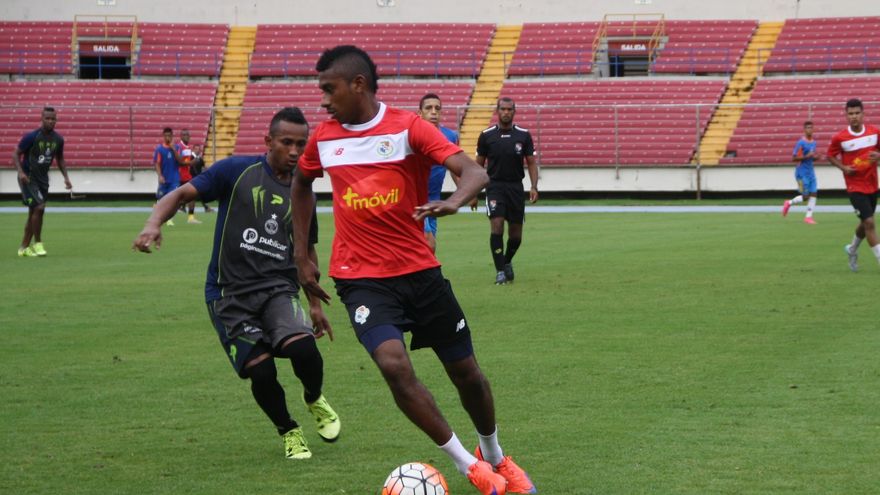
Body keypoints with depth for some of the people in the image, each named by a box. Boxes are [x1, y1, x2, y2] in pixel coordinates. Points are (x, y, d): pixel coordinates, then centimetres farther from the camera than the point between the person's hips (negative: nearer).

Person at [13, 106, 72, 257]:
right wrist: (20, 172, -24)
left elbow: (60, 158, 16)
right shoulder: (31, 137, -15)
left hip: (42, 179, 6)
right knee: (39, 207, -19)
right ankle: (37, 243, -5)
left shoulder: (58, 139, 1)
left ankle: (24, 247, 19)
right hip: (28, 178, -6)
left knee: (34, 213, 9)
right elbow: (16, 154, -9)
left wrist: (66, 177, 5)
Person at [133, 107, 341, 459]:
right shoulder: (237, 171, -3)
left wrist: (315, 305, 24)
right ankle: (289, 432, 17)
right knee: (261, 373, -13)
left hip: (278, 288, 2)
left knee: (304, 349, -25)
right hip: (230, 294, -2)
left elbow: (307, 251, 22)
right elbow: (181, 194, -6)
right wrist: (154, 223, -25)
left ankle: (315, 401, 9)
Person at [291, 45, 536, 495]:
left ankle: (494, 457, 37)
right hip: (361, 279, 1)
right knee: (394, 363, -24)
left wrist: (453, 202, -41)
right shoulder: (324, 138, 3)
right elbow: (301, 184, 24)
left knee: (466, 372, 7)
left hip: (420, 271, 0)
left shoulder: (408, 128, -8)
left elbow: (475, 174, -19)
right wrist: (301, 254, 18)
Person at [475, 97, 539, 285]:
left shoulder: (524, 135, 1)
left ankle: (507, 262, 34)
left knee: (516, 234, 6)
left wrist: (534, 187, -9)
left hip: (516, 187, 2)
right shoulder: (486, 136, 0)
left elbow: (531, 163, 4)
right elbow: (479, 165, 7)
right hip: (495, 186, -2)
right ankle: (500, 271, -9)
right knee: (497, 226, -17)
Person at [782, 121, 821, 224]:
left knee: (813, 194, -2)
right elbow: (793, 158, -15)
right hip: (802, 172, -7)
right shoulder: (801, 143, -13)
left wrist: (816, 157, 0)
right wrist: (806, 156, -24)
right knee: (805, 196, -5)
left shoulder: (813, 142, 10)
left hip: (811, 172, 7)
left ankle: (808, 216, 5)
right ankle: (789, 203, 21)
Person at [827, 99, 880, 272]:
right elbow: (831, 156, 3)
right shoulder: (839, 138, -11)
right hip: (855, 187, -4)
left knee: (866, 223, 17)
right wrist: (843, 167, -14)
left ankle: (852, 249, 44)